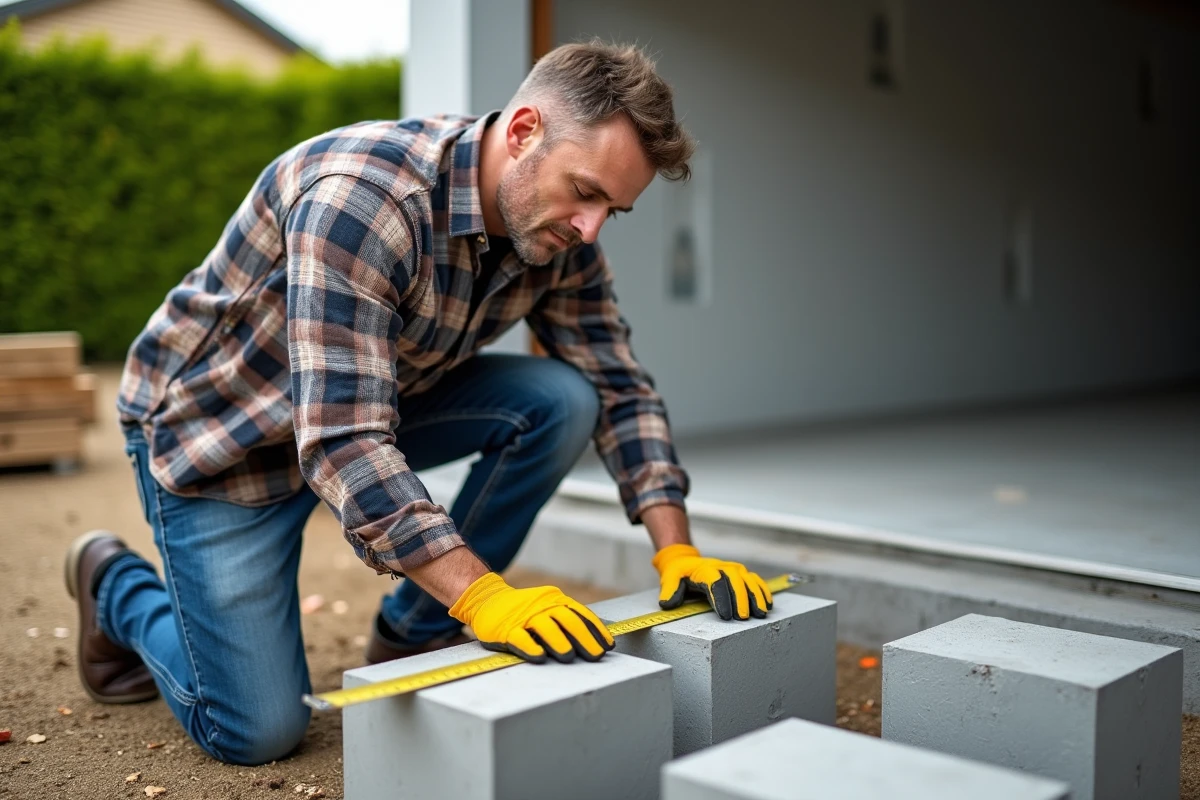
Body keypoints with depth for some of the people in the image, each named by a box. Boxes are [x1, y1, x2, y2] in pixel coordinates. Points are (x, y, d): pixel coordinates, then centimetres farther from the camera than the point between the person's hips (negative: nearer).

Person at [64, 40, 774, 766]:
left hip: (374, 405, 6)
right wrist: (483, 595, -44)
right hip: (216, 427, -6)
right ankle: (117, 584, 21)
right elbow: (341, 439, -39)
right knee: (260, 730, -10)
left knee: (561, 402, -16)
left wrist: (677, 551, -16)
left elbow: (621, 388, -5)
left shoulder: (558, 236, -12)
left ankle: (414, 639, 0)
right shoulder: (362, 196, -35)